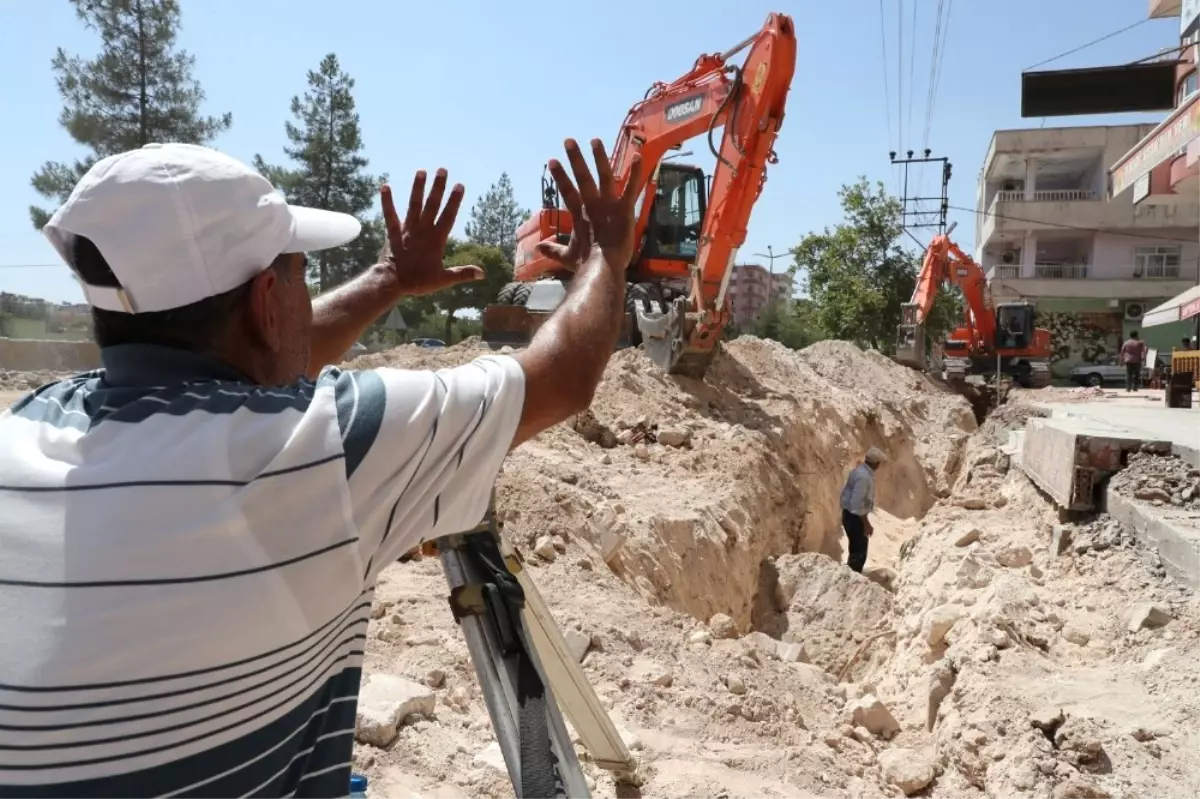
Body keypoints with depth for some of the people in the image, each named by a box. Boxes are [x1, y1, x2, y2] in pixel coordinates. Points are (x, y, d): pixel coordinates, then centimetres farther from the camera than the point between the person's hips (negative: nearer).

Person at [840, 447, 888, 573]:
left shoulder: (861, 471, 7)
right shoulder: (864, 476, -25)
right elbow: (857, 504, -27)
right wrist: (866, 524, -19)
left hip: (852, 515, 10)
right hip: (855, 517, -10)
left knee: (856, 550, 21)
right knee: (859, 553, -3)